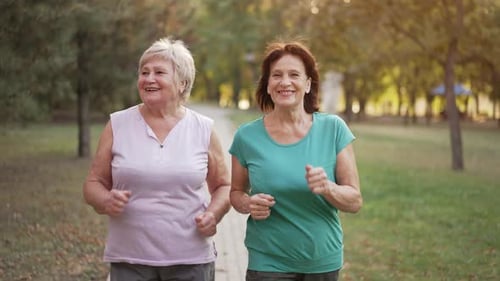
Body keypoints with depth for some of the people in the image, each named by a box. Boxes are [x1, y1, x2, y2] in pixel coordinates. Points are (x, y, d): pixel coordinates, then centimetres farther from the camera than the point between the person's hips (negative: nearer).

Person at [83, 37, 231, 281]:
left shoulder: (203, 129, 4)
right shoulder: (117, 125, 3)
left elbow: (223, 186, 13)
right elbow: (94, 184, 7)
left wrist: (213, 213, -7)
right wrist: (106, 201, -15)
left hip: (191, 260, 0)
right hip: (129, 260, 0)